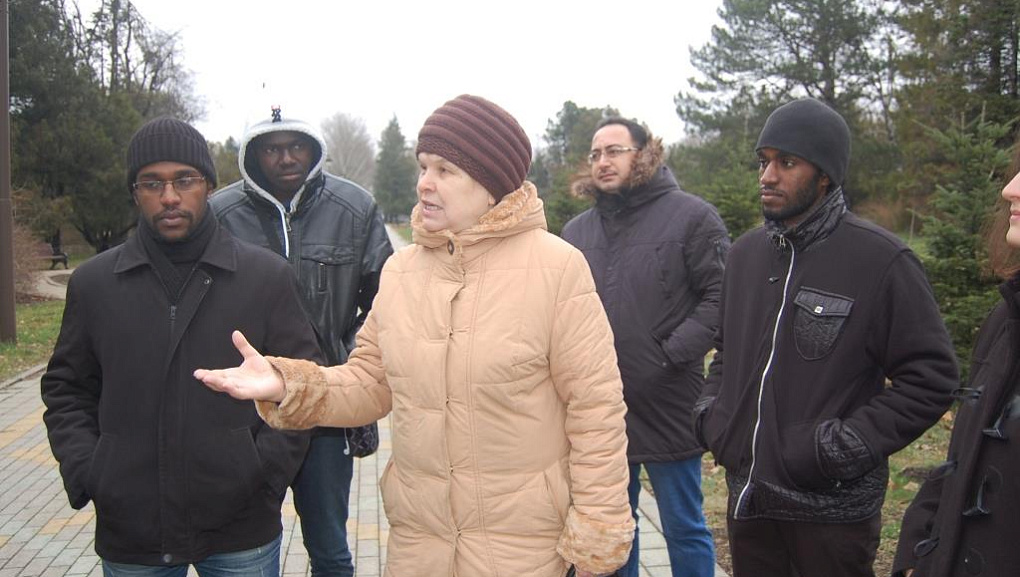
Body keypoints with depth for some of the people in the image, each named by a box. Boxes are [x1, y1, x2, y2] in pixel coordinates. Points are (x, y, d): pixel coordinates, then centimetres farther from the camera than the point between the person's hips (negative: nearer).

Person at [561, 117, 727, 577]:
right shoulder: (577, 230, 10)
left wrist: (673, 354, -17)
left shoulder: (691, 216, -6)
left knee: (684, 530, 10)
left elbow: (722, 295, -11)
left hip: (667, 407, -5)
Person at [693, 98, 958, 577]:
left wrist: (848, 445, -16)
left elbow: (930, 376, -10)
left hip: (833, 507, -5)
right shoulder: (745, 253, 8)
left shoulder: (880, 260, -11)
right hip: (746, 498, 6)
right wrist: (710, 408, 6)